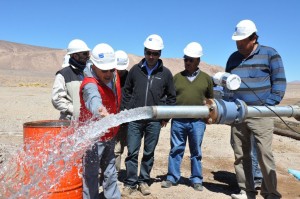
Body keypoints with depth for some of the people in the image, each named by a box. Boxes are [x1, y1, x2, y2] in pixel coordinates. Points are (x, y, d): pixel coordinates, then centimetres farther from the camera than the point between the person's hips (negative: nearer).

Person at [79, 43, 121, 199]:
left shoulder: (114, 77, -3)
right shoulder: (90, 84, -27)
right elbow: (93, 98, -52)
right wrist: (100, 111, -74)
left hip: (109, 136, 8)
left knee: (110, 173, 22)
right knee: (91, 174, 1)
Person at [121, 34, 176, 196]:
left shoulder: (166, 73, 3)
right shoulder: (135, 69, 4)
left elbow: (171, 97, 10)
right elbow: (127, 92, 11)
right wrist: (125, 111, 5)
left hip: (154, 121, 0)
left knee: (149, 153, 10)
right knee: (132, 152, 3)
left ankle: (144, 181, 25)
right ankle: (130, 183, 15)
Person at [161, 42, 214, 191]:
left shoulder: (206, 78, 6)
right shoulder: (177, 77, 6)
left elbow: (211, 99, 15)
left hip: (198, 121, 0)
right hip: (178, 120, 0)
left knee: (196, 152, 9)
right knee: (176, 150, 8)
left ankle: (196, 180, 20)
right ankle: (172, 178, 19)